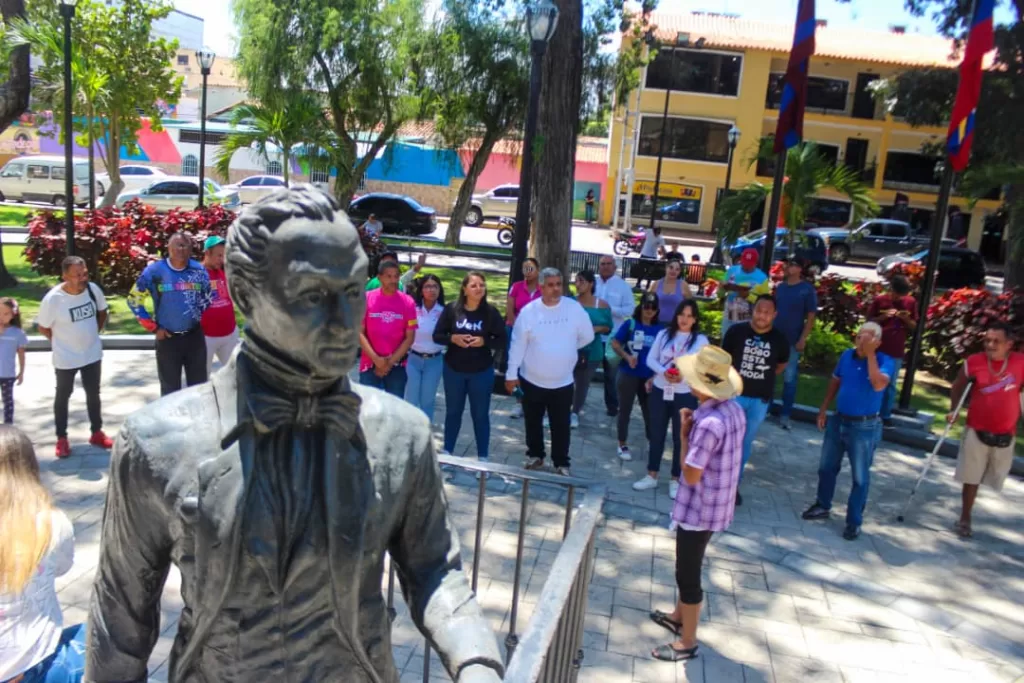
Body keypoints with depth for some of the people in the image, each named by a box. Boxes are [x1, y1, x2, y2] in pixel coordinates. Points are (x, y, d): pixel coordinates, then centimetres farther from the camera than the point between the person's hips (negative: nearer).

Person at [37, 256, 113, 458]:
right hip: (65, 358, -4)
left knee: (93, 393, 16)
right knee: (62, 396, 13)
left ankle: (97, 433, 32)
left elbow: (102, 312, 8)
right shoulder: (53, 298, -23)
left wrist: (93, 334, 6)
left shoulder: (93, 289, -12)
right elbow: (43, 328, -10)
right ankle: (62, 438, 26)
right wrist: (62, 342, -1)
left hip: (92, 354, 4)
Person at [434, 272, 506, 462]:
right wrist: (453, 338, -19)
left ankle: (483, 456, 18)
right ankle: (447, 451, 30)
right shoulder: (451, 309, -6)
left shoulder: (491, 312, -8)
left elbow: (502, 341, -5)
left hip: (482, 372, -1)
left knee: (480, 414, 8)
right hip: (453, 370, 1)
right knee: (453, 411, 16)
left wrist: (484, 341, -22)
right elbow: (437, 336, -1)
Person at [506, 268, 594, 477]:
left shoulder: (574, 308, -9)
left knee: (561, 425, 9)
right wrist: (511, 374, -5)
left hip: (563, 382, 0)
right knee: (533, 422, 16)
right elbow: (518, 345, -6)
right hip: (532, 380, 0)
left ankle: (562, 463, 24)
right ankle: (535, 456, 35)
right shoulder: (528, 311, -10)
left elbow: (587, 336, 3)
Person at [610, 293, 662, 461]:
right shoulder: (630, 324, -5)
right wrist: (627, 357, -20)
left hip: (649, 377, 2)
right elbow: (615, 344, -4)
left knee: (650, 411, 10)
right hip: (628, 375, -2)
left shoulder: (659, 329, 0)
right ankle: (622, 446, 20)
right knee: (625, 410, 8)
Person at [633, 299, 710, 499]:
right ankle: (651, 476, 24)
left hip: (685, 395, -2)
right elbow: (651, 359, 2)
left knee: (680, 438, 8)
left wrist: (683, 376, -24)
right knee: (656, 435, 12)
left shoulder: (701, 340, -5)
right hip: (660, 391, 3)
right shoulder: (664, 334, 2)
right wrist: (663, 372, -18)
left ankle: (675, 480, 22)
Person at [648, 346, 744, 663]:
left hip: (699, 510, -9)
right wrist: (694, 429, 0)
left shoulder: (709, 423, -30)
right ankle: (679, 616, 46)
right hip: (716, 506, 9)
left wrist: (684, 433, -16)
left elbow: (691, 476, -24)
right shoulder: (734, 409, -2)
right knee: (687, 567, 27)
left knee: (688, 574, 7)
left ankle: (687, 642, 23)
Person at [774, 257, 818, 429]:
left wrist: (803, 339, -13)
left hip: (793, 341, -4)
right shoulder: (780, 287, 8)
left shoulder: (807, 289, -6)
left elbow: (811, 316, -7)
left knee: (789, 378, 2)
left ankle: (785, 415, 9)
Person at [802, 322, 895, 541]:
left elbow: (879, 385, -32)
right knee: (826, 467, 16)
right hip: (838, 420, 5)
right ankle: (823, 506, 34)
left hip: (864, 426, -5)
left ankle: (854, 521, 17)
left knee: (860, 477, 5)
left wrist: (870, 354, -28)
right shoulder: (847, 355, 0)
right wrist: (823, 409, 11)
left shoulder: (884, 361, -14)